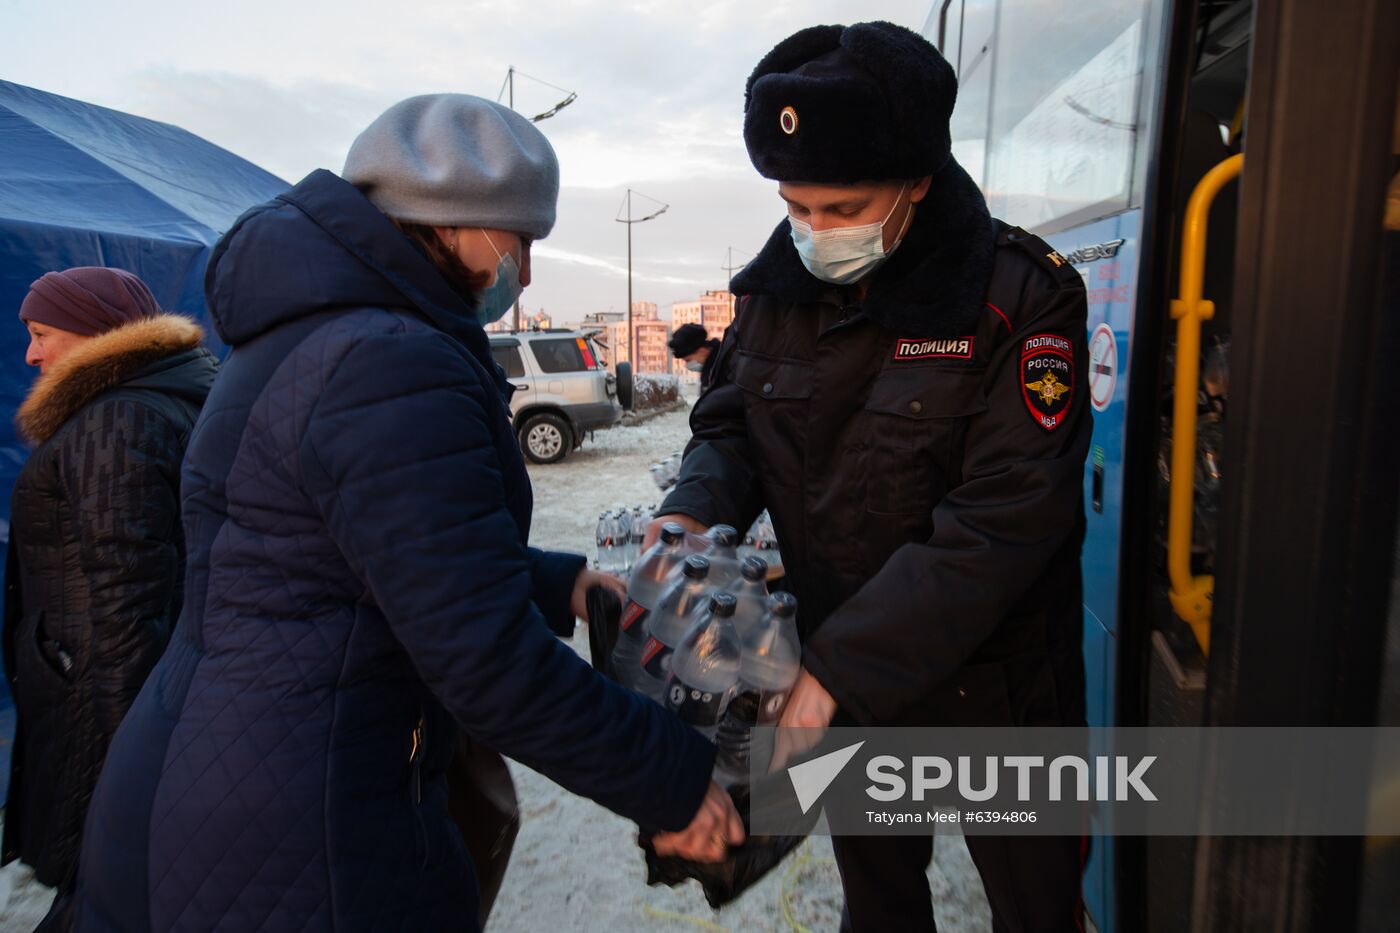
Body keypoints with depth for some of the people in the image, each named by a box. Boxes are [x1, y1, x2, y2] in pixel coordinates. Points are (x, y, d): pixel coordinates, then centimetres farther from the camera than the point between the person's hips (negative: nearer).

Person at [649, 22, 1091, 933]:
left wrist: (839, 667, -28)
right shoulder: (780, 285, -5)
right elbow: (731, 422, 4)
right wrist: (693, 514, -18)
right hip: (837, 670, 5)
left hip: (990, 686, -4)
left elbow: (1003, 523, -26)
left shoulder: (1019, 300, -21)